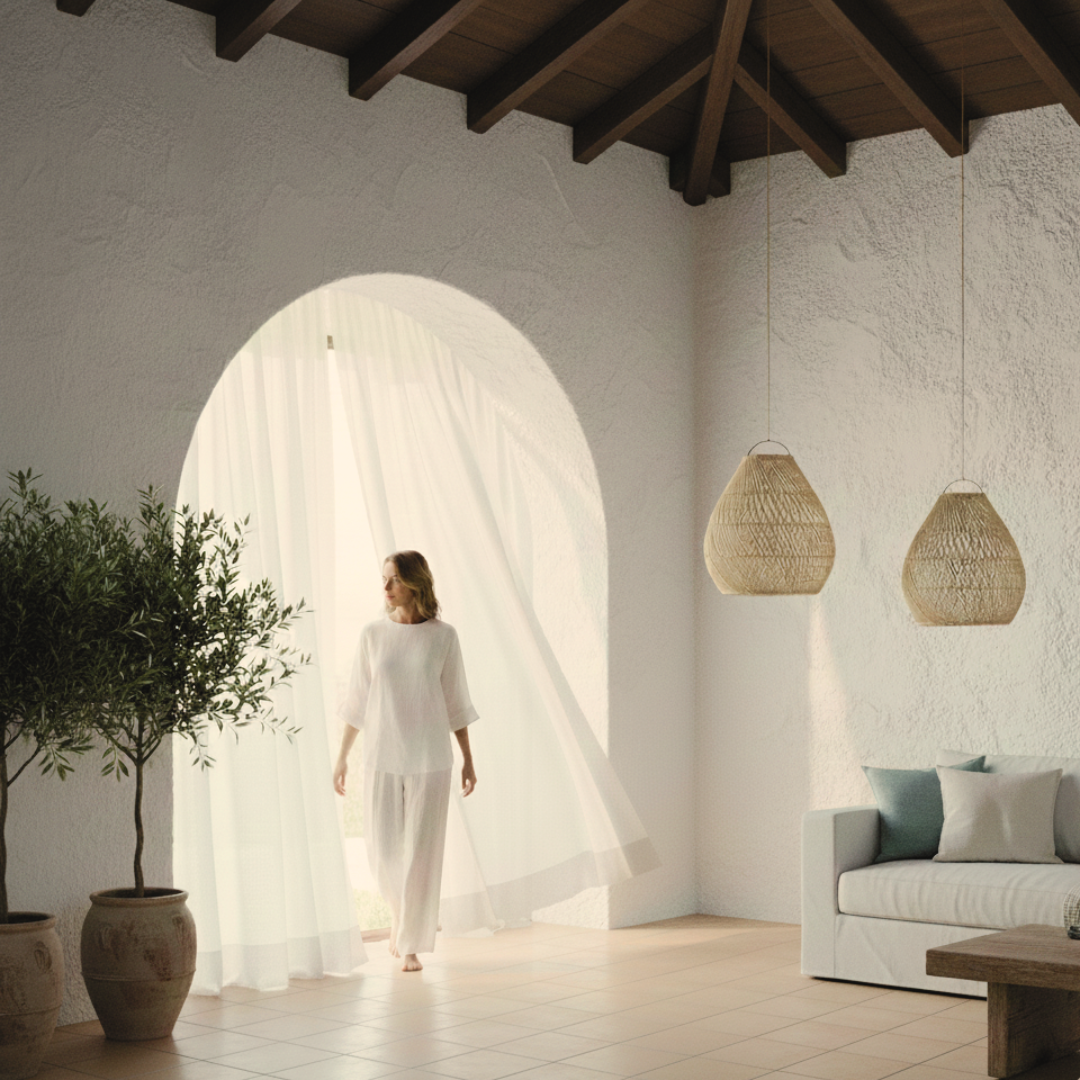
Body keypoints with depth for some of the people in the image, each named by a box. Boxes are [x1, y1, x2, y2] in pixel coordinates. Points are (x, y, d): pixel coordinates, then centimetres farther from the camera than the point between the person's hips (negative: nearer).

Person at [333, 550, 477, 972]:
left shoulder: (442, 636, -1)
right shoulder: (373, 634, 2)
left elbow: (456, 702, 4)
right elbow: (357, 700, 7)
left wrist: (468, 760, 5)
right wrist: (342, 756, 6)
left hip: (429, 758, -1)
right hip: (382, 755, 1)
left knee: (421, 852, -1)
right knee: (383, 853, 3)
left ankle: (412, 944, 11)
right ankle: (401, 911, 34)